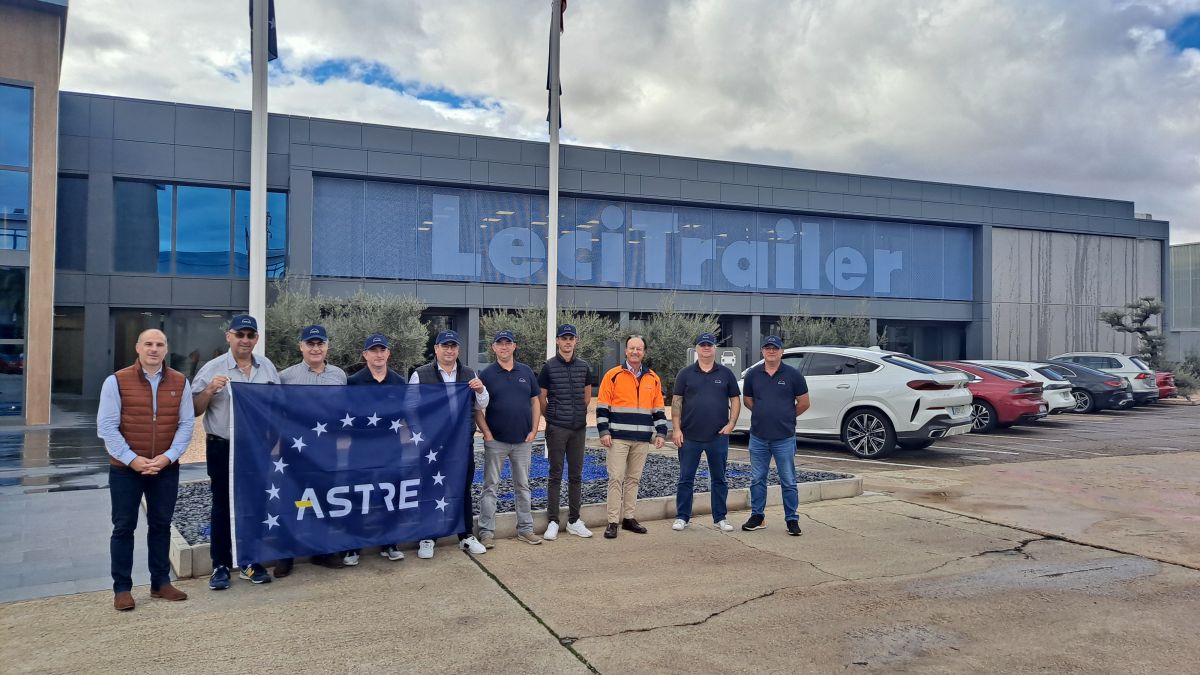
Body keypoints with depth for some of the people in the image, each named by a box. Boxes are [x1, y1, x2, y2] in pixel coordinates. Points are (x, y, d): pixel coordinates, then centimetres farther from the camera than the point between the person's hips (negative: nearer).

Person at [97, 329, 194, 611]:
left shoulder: (179, 382, 2)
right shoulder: (116, 381, -5)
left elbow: (186, 423, 1)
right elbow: (107, 426, -8)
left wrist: (168, 456, -12)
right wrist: (132, 459, -16)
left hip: (166, 468, 2)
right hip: (125, 468, -2)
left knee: (161, 525, 11)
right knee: (124, 527, 5)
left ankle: (161, 582, 22)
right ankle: (122, 588, 15)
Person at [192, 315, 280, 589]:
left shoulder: (267, 367, 7)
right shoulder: (212, 369, -4)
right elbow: (194, 410, -2)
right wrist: (209, 390, -19)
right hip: (223, 449, -3)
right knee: (223, 507, 5)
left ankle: (250, 562, 22)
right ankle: (220, 566, 15)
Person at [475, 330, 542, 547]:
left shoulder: (526, 372, 6)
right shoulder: (486, 374, -2)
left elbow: (535, 402, 9)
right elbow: (477, 408, -3)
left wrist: (534, 430, 0)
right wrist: (487, 433, -11)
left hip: (523, 440, 3)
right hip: (495, 440, -3)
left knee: (523, 486, 12)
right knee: (490, 486, 3)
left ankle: (525, 529, 21)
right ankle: (487, 531, 9)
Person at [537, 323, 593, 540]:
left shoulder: (583, 366, 7)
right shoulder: (549, 367, -4)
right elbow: (541, 399, 1)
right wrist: (552, 418, 8)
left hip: (578, 427, 4)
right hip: (556, 429, -4)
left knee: (576, 475, 9)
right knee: (555, 475, 1)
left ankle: (574, 520, 18)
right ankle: (552, 522, 8)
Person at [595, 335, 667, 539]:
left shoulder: (653, 379, 10)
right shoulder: (613, 375, -1)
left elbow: (658, 409, 14)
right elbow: (602, 407, -2)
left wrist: (661, 433, 6)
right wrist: (604, 431, -9)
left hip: (643, 439, 4)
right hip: (618, 438, -4)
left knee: (633, 479, 10)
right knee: (616, 478, -4)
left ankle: (628, 518, 20)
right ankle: (612, 522, 1)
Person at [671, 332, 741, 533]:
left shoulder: (726, 374, 6)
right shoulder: (686, 373, 4)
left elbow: (735, 400, 8)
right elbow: (676, 402, 2)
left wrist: (731, 423, -5)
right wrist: (677, 429, -5)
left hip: (718, 437, 1)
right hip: (690, 437, -1)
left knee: (719, 479, 9)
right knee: (686, 479, 5)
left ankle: (720, 518, 19)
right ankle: (682, 517, 15)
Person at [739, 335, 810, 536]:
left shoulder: (793, 375, -4)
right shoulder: (752, 374, 3)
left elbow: (804, 403, 3)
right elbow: (747, 400, 16)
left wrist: (786, 417, 10)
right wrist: (763, 415, 10)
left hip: (785, 438, -3)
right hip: (758, 437, 3)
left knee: (788, 482, 4)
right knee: (757, 479, 11)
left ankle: (792, 520, 13)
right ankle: (757, 517, 22)